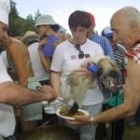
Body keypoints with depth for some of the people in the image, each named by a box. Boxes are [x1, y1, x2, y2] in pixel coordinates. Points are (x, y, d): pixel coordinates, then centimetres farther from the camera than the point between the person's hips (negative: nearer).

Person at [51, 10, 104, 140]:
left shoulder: (96, 48, 2)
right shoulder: (61, 48, -2)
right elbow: (55, 74, 0)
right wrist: (57, 97, -8)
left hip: (93, 101, 1)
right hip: (68, 101, -1)